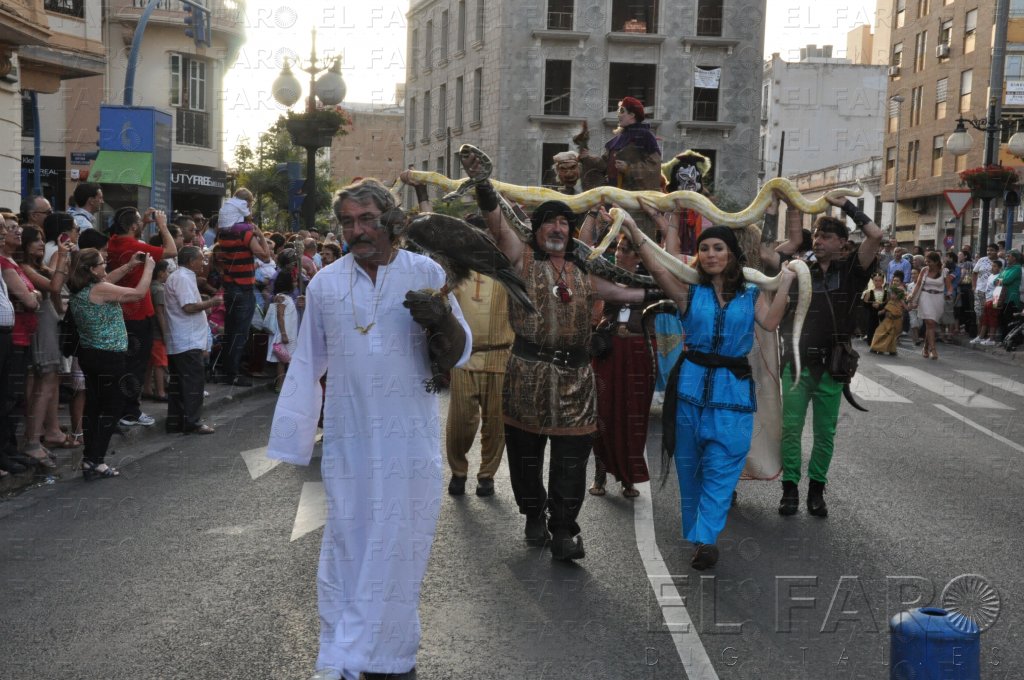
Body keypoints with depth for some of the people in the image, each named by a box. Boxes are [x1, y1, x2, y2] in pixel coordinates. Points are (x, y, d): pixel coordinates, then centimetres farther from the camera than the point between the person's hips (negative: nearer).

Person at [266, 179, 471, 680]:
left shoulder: (426, 274, 0)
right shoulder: (325, 283, 5)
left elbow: (457, 357, 0)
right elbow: (307, 365, 12)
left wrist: (443, 319, -21)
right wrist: (292, 437, 12)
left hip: (410, 437, -1)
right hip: (347, 439, 1)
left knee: (398, 546, 2)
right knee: (348, 543, 4)